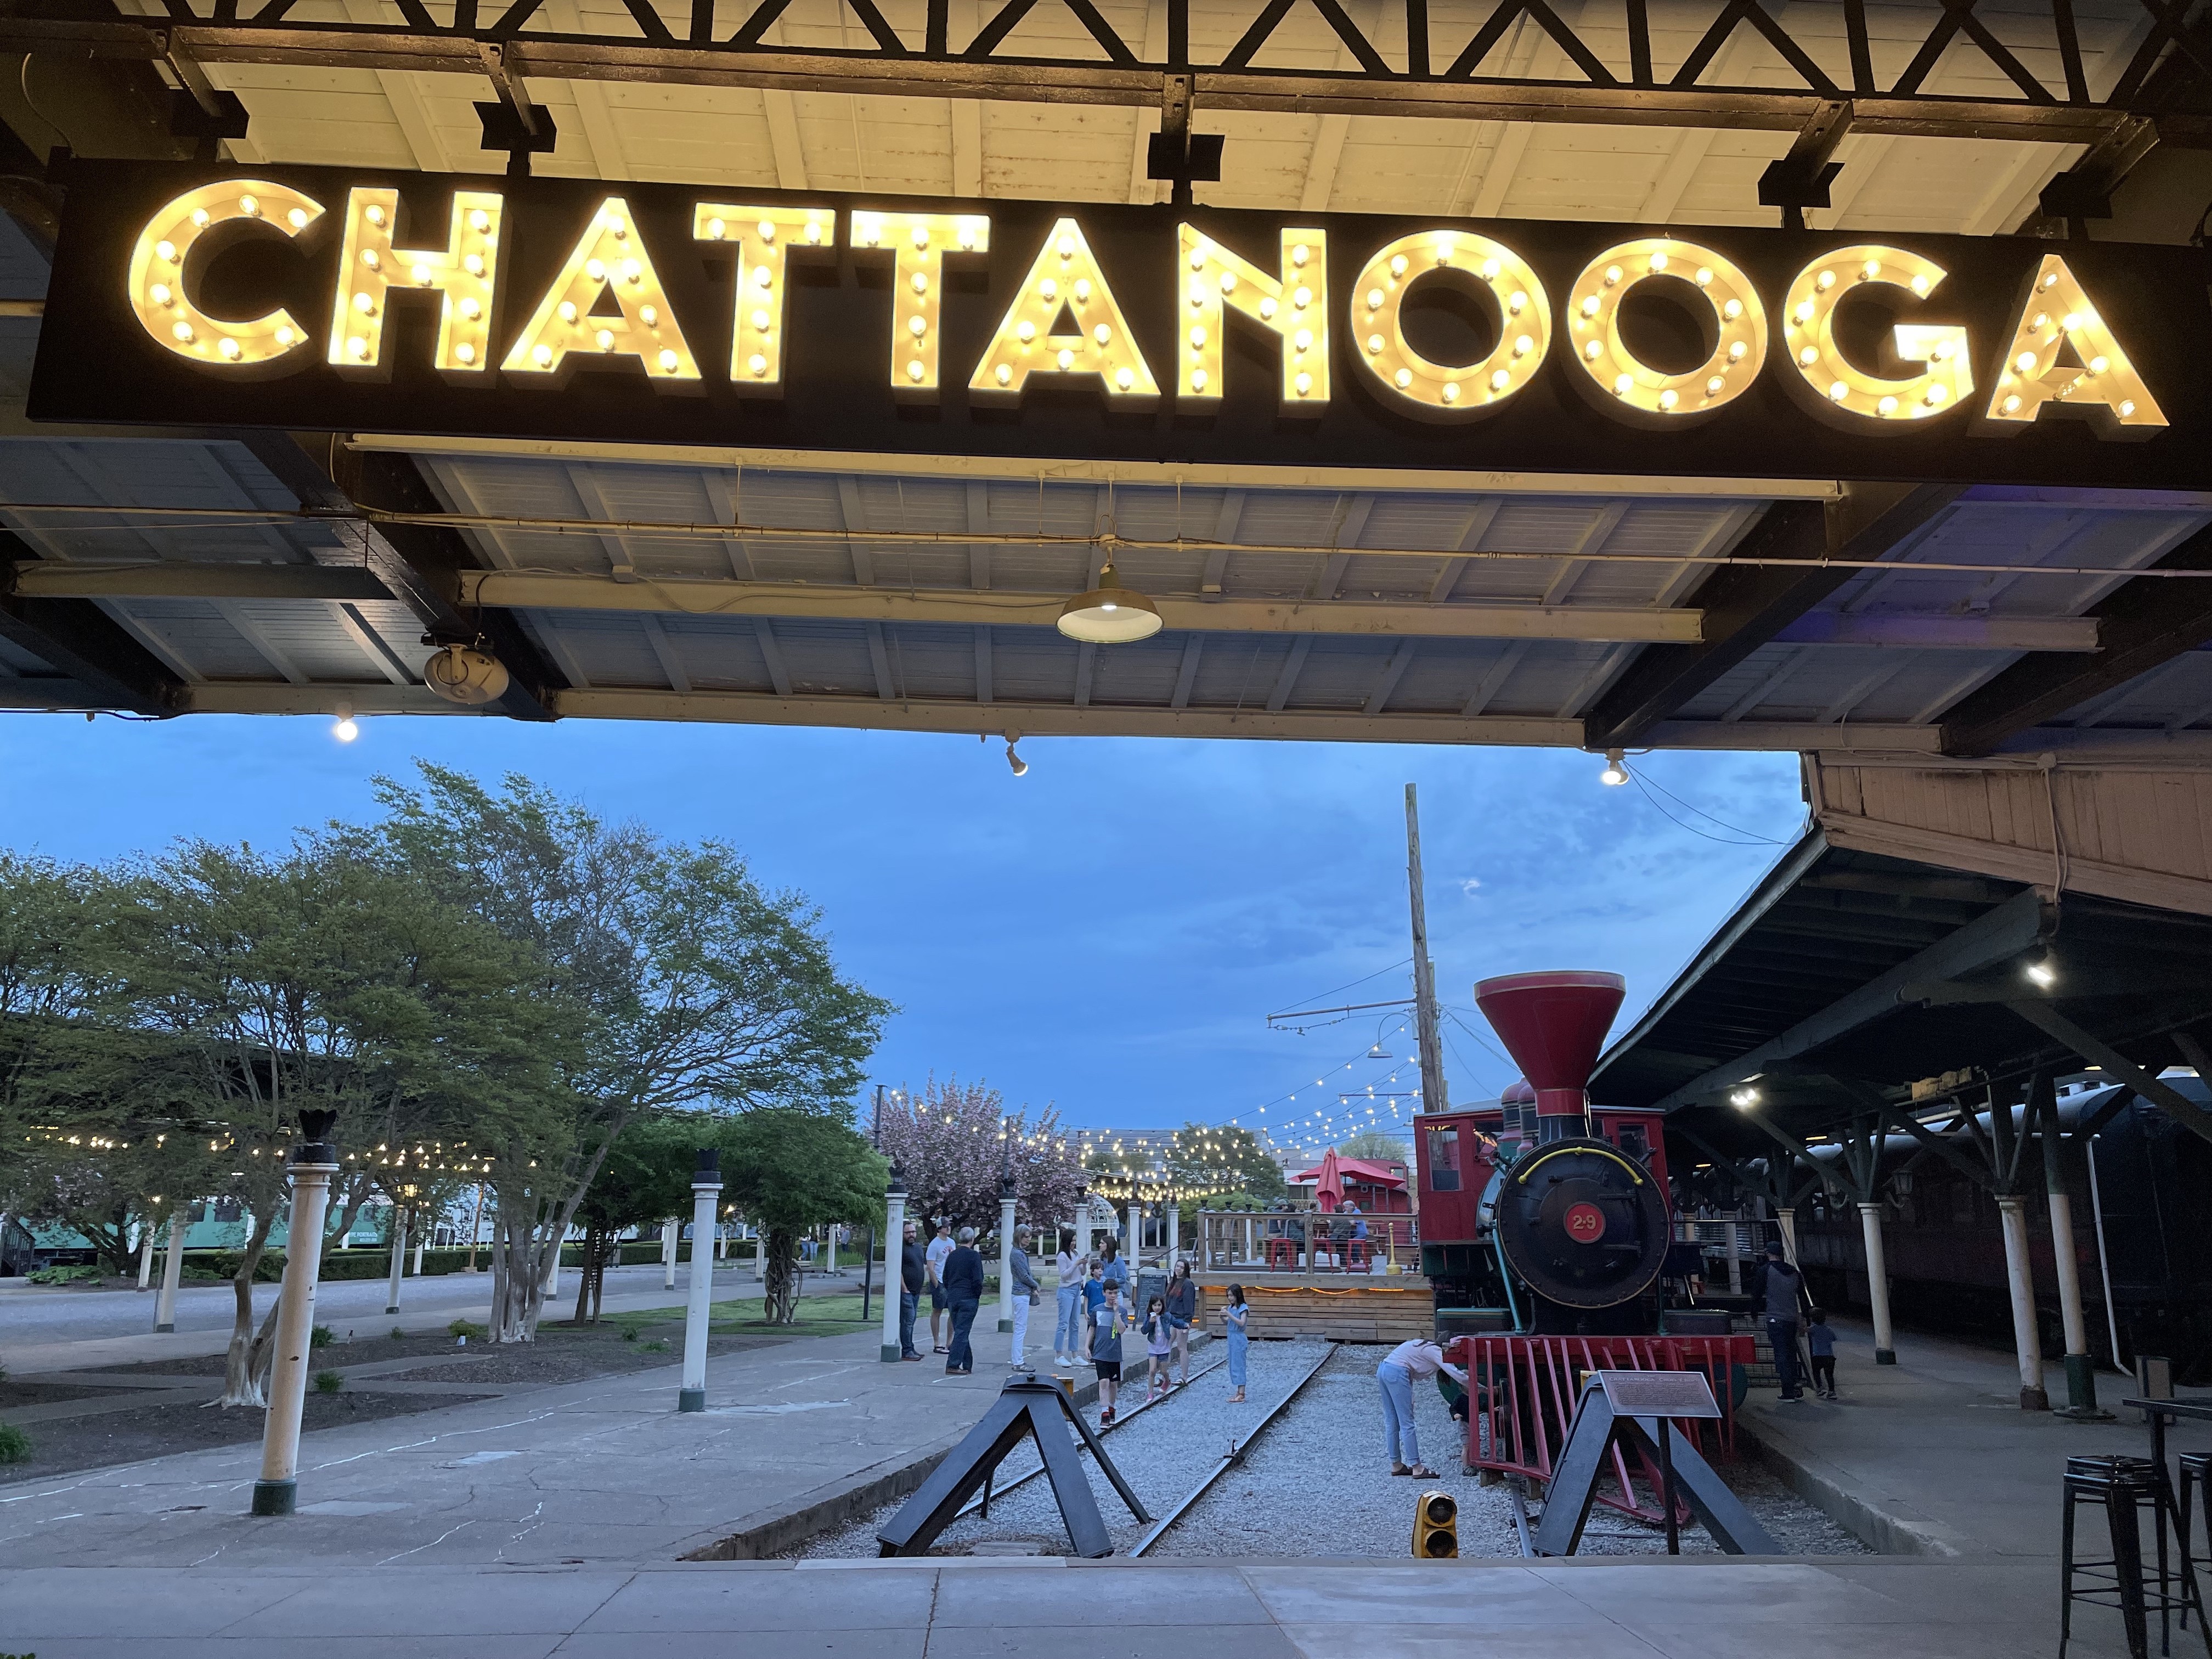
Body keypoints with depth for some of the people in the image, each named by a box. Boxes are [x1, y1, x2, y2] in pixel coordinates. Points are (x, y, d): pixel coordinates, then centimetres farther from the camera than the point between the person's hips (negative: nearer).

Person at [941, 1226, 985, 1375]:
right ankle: (953, 1365, -8)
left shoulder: (952, 1256, 8)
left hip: (952, 1299, 6)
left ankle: (967, 1364, 19)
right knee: (962, 1333, -4)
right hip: (968, 1299, -6)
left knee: (960, 1332, 14)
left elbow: (944, 1278, 13)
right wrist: (978, 1296, -1)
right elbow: (977, 1280, -14)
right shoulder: (974, 1256, -10)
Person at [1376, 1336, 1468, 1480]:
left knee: (1391, 1422, 14)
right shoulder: (1435, 1351, -2)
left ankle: (1396, 1465, 20)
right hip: (1396, 1373, -9)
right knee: (1407, 1423, -4)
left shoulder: (1426, 1347, 23)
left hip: (1382, 1369, 9)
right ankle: (1417, 1468, -1)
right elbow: (1457, 1375, -11)